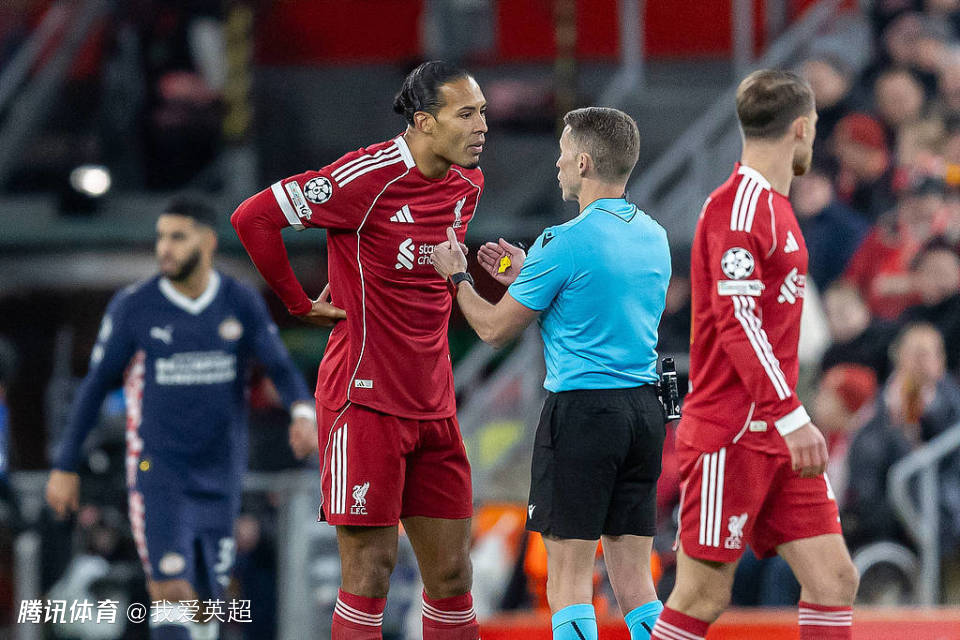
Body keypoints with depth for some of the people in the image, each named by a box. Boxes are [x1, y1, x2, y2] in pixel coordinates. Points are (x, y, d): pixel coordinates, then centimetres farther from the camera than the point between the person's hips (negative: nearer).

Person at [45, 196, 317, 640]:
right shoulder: (133, 307, -5)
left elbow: (281, 367, -4)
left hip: (219, 480, 3)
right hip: (158, 472, -3)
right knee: (173, 591, -19)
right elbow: (95, 385, 2)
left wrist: (303, 412, -27)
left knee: (205, 602, 9)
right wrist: (65, 466, 1)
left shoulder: (242, 304, 1)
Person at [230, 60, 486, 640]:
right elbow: (253, 218, -15)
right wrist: (302, 305, -8)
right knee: (370, 571, -6)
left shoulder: (467, 184, 8)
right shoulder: (368, 178, -16)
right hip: (366, 398, -7)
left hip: (434, 406, 7)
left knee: (452, 574, 7)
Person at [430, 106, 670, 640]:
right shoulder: (654, 236, 10)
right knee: (634, 578, 8)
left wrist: (456, 277, 15)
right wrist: (527, 276, 30)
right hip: (644, 412, 7)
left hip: (583, 411, -7)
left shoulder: (564, 243, -12)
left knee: (569, 581, -3)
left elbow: (496, 329, -2)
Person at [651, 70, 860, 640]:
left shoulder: (774, 205, 16)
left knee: (835, 579, 1)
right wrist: (792, 417, -25)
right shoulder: (741, 204, -14)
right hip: (731, 436, -9)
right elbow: (737, 320, -21)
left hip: (780, 438, 9)